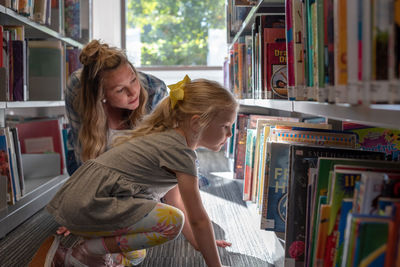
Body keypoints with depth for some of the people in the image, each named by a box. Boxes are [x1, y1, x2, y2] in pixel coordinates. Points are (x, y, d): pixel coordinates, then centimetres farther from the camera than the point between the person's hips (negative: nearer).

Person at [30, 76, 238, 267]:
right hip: (90, 205, -10)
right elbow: (198, 219, -11)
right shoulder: (181, 152, -13)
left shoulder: (165, 137, 17)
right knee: (172, 222, -21)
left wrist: (204, 242, 29)